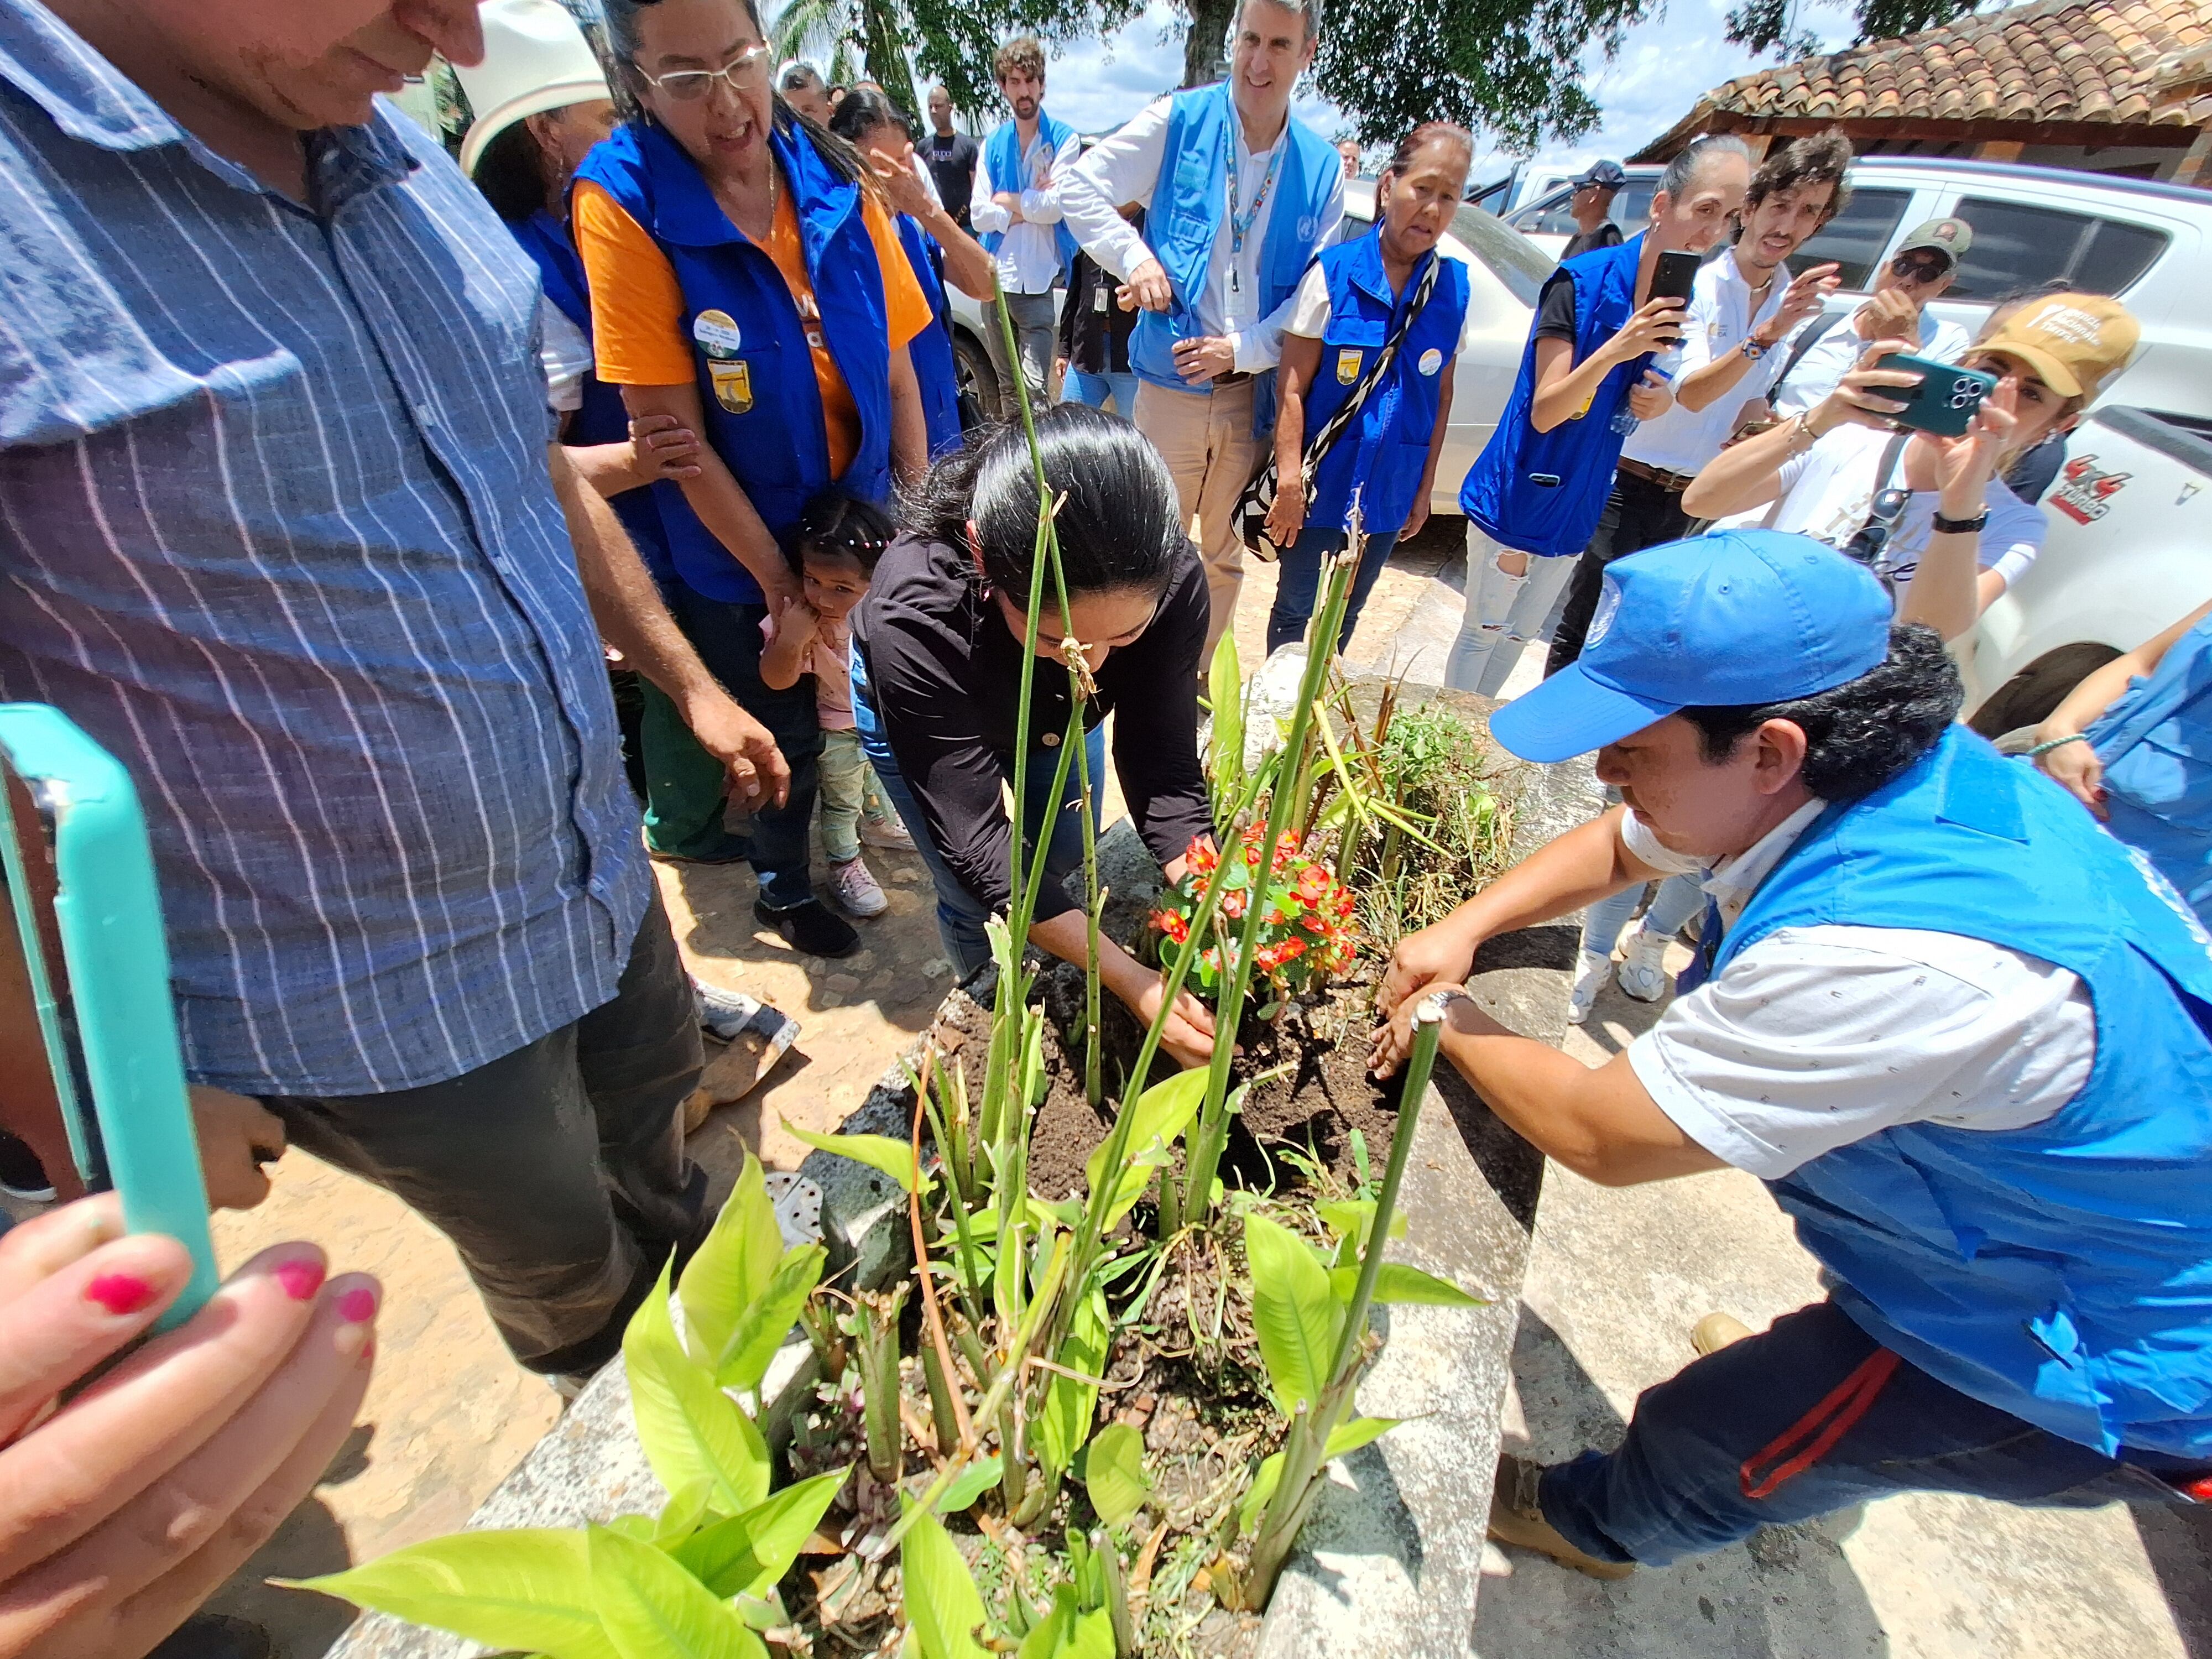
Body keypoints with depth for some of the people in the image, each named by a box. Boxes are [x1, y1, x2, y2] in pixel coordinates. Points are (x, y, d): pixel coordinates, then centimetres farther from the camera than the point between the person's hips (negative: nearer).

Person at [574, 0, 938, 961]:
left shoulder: (835, 183, -5)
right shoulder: (622, 204, -16)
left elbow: (895, 371, 0)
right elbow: (668, 427, -17)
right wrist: (774, 573, -15)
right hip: (734, 553, -3)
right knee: (784, 730, 11)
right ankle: (784, 887, 39)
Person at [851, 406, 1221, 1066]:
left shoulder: (1170, 580, -37)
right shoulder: (913, 618, -45)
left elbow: (1164, 772, -29)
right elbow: (977, 842, -41)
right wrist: (1132, 981, -44)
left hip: (1060, 711, 3)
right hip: (920, 714, -2)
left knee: (1065, 861, 16)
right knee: (975, 898, 1)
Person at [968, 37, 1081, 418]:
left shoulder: (1065, 138, 2)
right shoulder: (992, 143, 12)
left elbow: (1056, 206, -12)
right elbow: (979, 215, 3)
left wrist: (1007, 200, -2)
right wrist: (1031, 206, -5)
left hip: (1038, 284, -4)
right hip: (995, 281, 5)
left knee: (1036, 390, -13)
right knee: (1007, 386, 12)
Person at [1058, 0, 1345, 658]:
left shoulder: (1322, 168, 7)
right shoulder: (1180, 121, 0)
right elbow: (1080, 189, 3)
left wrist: (1243, 350, -10)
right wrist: (1134, 257, -10)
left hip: (1253, 392, 3)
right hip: (1171, 383, -3)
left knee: (1225, 554, 12)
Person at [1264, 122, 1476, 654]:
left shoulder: (1455, 288, 2)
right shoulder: (1334, 272, -9)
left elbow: (1441, 396, 8)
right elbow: (1292, 388, -12)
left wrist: (1426, 487, 8)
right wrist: (1290, 481, -17)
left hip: (1388, 497, 4)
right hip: (1323, 489, -3)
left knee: (1342, 619, 17)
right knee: (1296, 615, 5)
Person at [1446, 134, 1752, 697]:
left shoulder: (1679, 304, 4)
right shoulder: (1581, 281, -15)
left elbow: (1619, 410, 15)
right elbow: (1545, 412, -19)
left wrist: (1660, 403, -7)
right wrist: (1616, 349, -33)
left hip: (1577, 507, 7)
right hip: (1519, 497, -7)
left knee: (1517, 634, 17)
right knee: (1483, 630, 3)